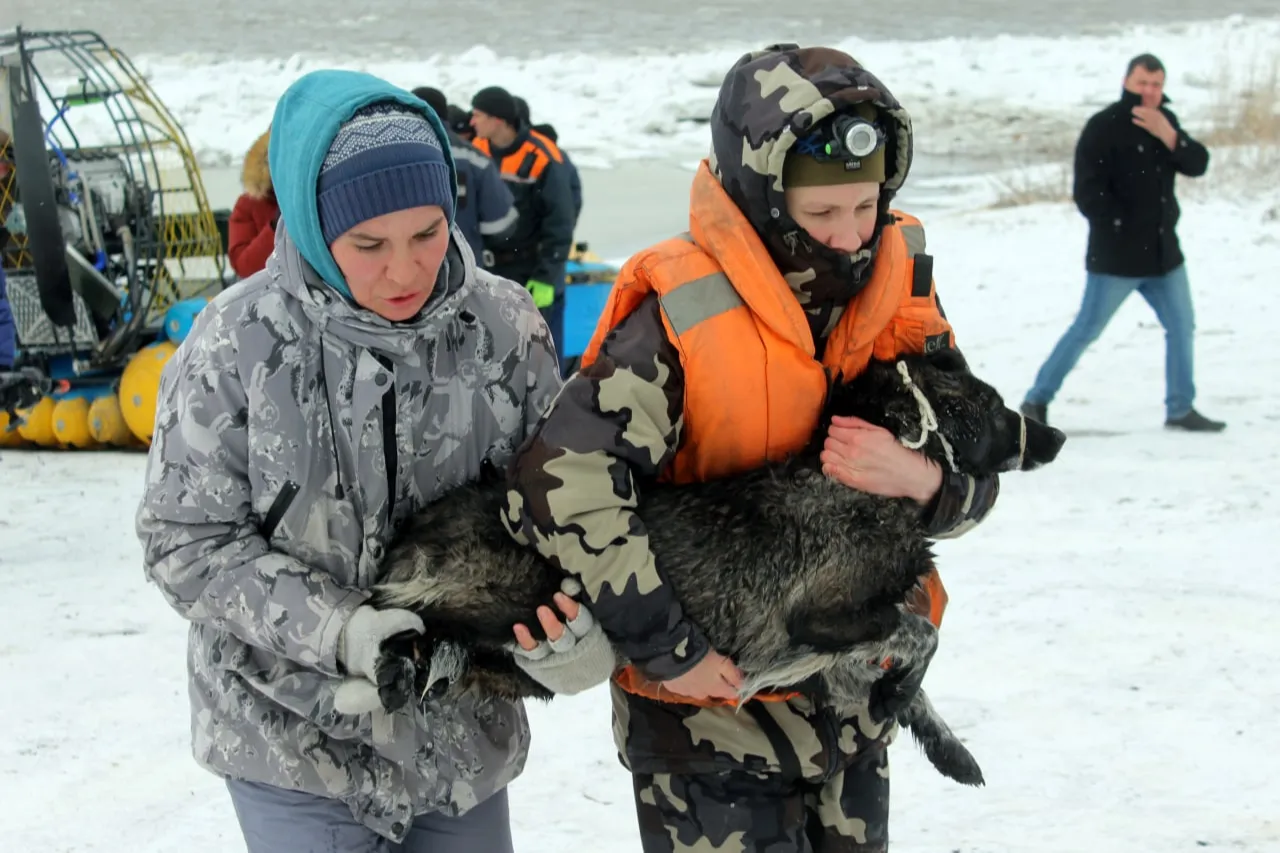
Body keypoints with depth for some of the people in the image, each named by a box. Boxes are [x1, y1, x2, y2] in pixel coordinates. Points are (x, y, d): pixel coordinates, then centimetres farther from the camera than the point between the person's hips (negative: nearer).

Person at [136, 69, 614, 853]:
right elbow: (190, 541, -10)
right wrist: (338, 632, -23)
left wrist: (573, 620, -20)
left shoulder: (503, 325, -7)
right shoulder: (238, 342, -13)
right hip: (292, 735, -3)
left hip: (459, 728, 3)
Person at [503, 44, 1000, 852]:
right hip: (716, 696, -6)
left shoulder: (898, 284, -4)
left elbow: (975, 476, 1)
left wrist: (923, 479, -23)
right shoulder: (685, 315, -22)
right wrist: (667, 648, -24)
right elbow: (559, 482, -29)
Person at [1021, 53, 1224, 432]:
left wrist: (1170, 137, -17)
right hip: (1116, 257, -7)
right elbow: (1087, 194, -16)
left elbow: (1198, 166, -2)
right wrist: (1122, 227, -17)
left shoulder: (1166, 122, 9)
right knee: (1086, 329, -2)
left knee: (1182, 327, 9)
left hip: (1163, 252, 7)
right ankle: (1036, 400, 9)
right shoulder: (1103, 127, -13)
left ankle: (1180, 409, 19)